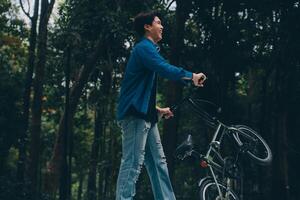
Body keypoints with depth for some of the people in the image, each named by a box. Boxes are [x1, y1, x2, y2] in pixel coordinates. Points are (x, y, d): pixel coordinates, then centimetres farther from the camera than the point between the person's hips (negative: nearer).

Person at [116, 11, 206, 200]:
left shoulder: (147, 49, 24)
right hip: (135, 114, -10)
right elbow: (166, 69, -25)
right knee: (133, 163, -14)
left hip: (145, 115, 10)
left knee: (158, 161, 9)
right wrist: (192, 76, -15)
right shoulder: (144, 47, -8)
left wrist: (157, 109, 28)